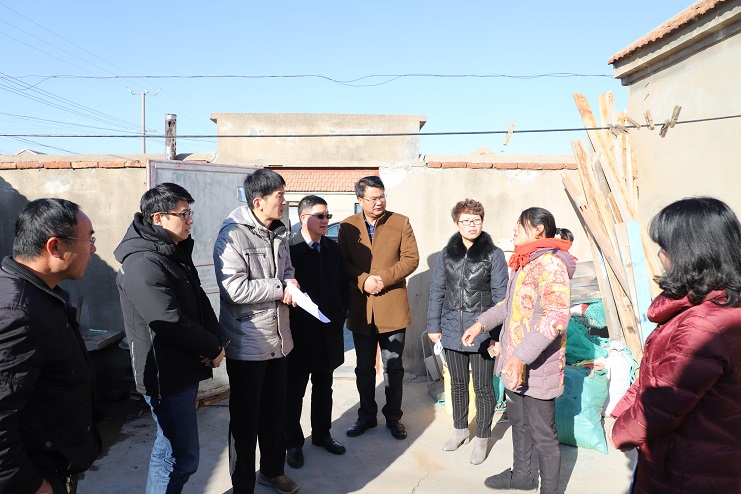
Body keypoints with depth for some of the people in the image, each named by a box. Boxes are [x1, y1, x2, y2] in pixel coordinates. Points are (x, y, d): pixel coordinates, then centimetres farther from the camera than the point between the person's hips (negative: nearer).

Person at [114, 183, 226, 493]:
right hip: (166, 375, -10)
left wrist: (215, 341, -6)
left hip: (186, 368, 10)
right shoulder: (142, 264, -21)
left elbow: (200, 301, 10)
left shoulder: (177, 253, 10)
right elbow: (171, 324, -25)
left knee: (169, 448, 23)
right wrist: (213, 348, -13)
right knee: (182, 458, 0)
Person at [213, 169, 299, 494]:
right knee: (245, 419, 8)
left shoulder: (279, 232, 7)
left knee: (275, 412, 20)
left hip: (278, 339, 7)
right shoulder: (233, 235, -17)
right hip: (247, 344, -7)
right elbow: (234, 289, -26)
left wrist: (290, 282, -6)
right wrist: (280, 287, -18)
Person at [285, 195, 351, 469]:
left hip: (329, 331, 5)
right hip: (300, 333, -5)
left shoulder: (333, 248, 6)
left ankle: (322, 433, 37)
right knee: (295, 391, 10)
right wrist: (290, 326, -15)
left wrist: (342, 314, 3)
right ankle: (293, 442, 26)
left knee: (324, 388, 19)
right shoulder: (289, 248, -13)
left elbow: (343, 284, 11)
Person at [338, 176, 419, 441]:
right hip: (361, 309, 2)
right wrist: (363, 280, -16)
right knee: (364, 367, 15)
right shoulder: (347, 226, 2)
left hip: (392, 308, -1)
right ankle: (367, 415, 33)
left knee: (394, 367, 11)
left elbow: (411, 259, -6)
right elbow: (343, 262, 1)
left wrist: (384, 278, -18)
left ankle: (393, 416, 29)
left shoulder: (400, 222, -2)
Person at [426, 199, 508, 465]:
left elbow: (500, 296, -7)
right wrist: (433, 326, 5)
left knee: (483, 387, 9)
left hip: (482, 332, -3)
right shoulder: (446, 254, 3)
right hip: (452, 331, 3)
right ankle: (460, 429, 39)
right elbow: (436, 291, 7)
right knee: (458, 383, 19)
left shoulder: (494, 255, -7)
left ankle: (482, 438, 28)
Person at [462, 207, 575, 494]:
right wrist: (482, 323, 17)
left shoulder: (550, 264, -20)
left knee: (542, 435, 6)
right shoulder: (524, 263, 10)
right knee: (518, 420, 25)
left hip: (537, 366, -10)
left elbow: (557, 316, -31)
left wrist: (521, 356, -35)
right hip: (515, 361, 10)